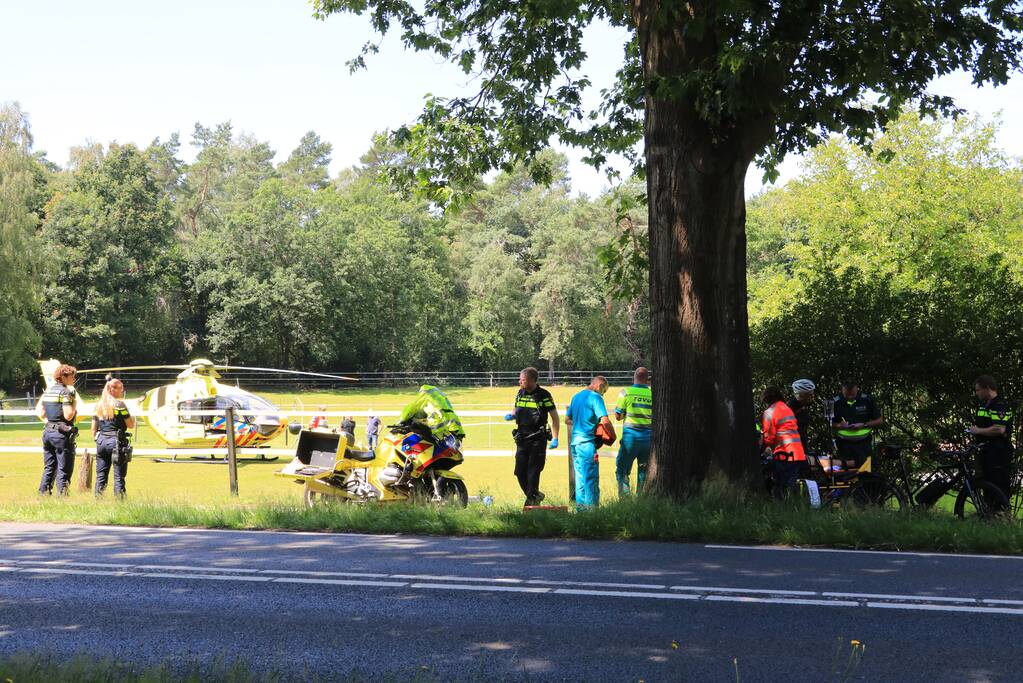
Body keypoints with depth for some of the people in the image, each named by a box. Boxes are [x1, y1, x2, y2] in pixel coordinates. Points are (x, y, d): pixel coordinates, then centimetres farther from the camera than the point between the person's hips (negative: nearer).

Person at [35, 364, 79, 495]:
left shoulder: (48, 390, 12)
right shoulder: (66, 392, -12)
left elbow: (38, 411, 16)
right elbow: (68, 415, -18)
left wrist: (48, 421, 12)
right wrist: (75, 404, -3)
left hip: (48, 431, 8)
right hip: (62, 433, -8)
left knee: (49, 468, 15)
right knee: (64, 469, -3)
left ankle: (43, 494, 15)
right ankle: (62, 496, -6)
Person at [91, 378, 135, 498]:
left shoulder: (98, 405, 9)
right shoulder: (119, 404, -8)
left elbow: (94, 428, 12)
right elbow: (131, 425, -6)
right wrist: (133, 419, 13)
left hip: (101, 441, 6)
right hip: (116, 441, -6)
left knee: (101, 476, 10)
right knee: (119, 476, -1)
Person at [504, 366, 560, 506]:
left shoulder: (544, 395, -9)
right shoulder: (520, 394, 8)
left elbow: (555, 417, -5)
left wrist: (555, 438, -11)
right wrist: (511, 415, -1)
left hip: (538, 439, -6)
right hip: (522, 437, 6)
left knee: (533, 471, -6)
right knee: (520, 471, 5)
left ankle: (531, 499, 4)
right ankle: (536, 495, 23)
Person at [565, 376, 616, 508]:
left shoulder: (576, 397, 16)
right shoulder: (595, 397, -9)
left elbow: (567, 420, 24)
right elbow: (605, 421, -18)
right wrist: (613, 436, -6)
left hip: (575, 442, 8)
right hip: (588, 442, -8)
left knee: (580, 477, 13)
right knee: (591, 478, -6)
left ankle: (580, 505, 16)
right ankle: (591, 506, -9)